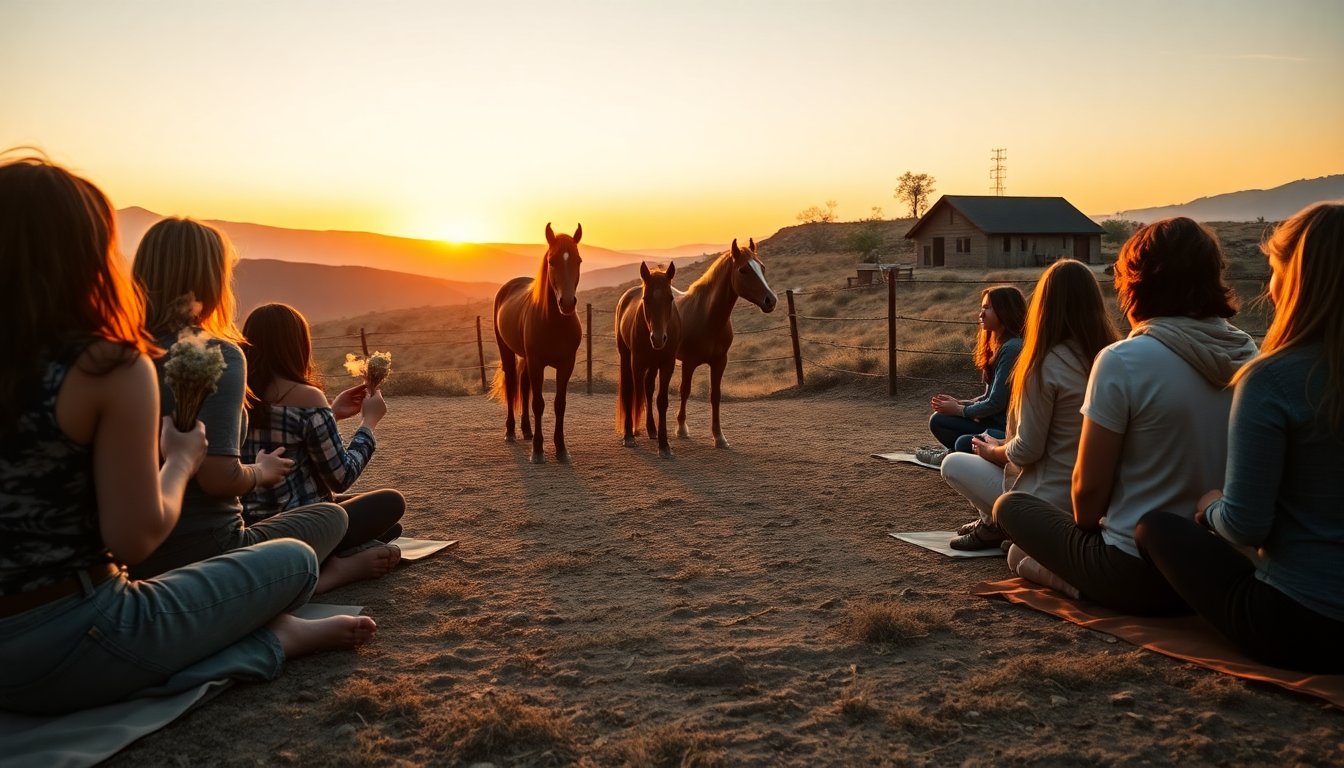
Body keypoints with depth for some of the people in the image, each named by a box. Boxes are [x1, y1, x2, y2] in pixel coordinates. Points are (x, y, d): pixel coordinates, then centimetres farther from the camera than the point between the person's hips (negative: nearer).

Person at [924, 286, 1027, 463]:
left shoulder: (1012, 348, -19)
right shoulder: (997, 345, 11)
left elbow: (996, 403, -18)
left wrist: (959, 410, -4)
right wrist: (959, 403, 1)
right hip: (995, 422, 9)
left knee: (964, 443, -29)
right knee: (938, 421, 2)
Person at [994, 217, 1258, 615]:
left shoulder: (1123, 360, -19)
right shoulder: (1248, 356, -3)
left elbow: (1088, 488, -14)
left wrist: (1086, 525, 7)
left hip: (1138, 576, -6)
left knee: (1010, 506, 15)